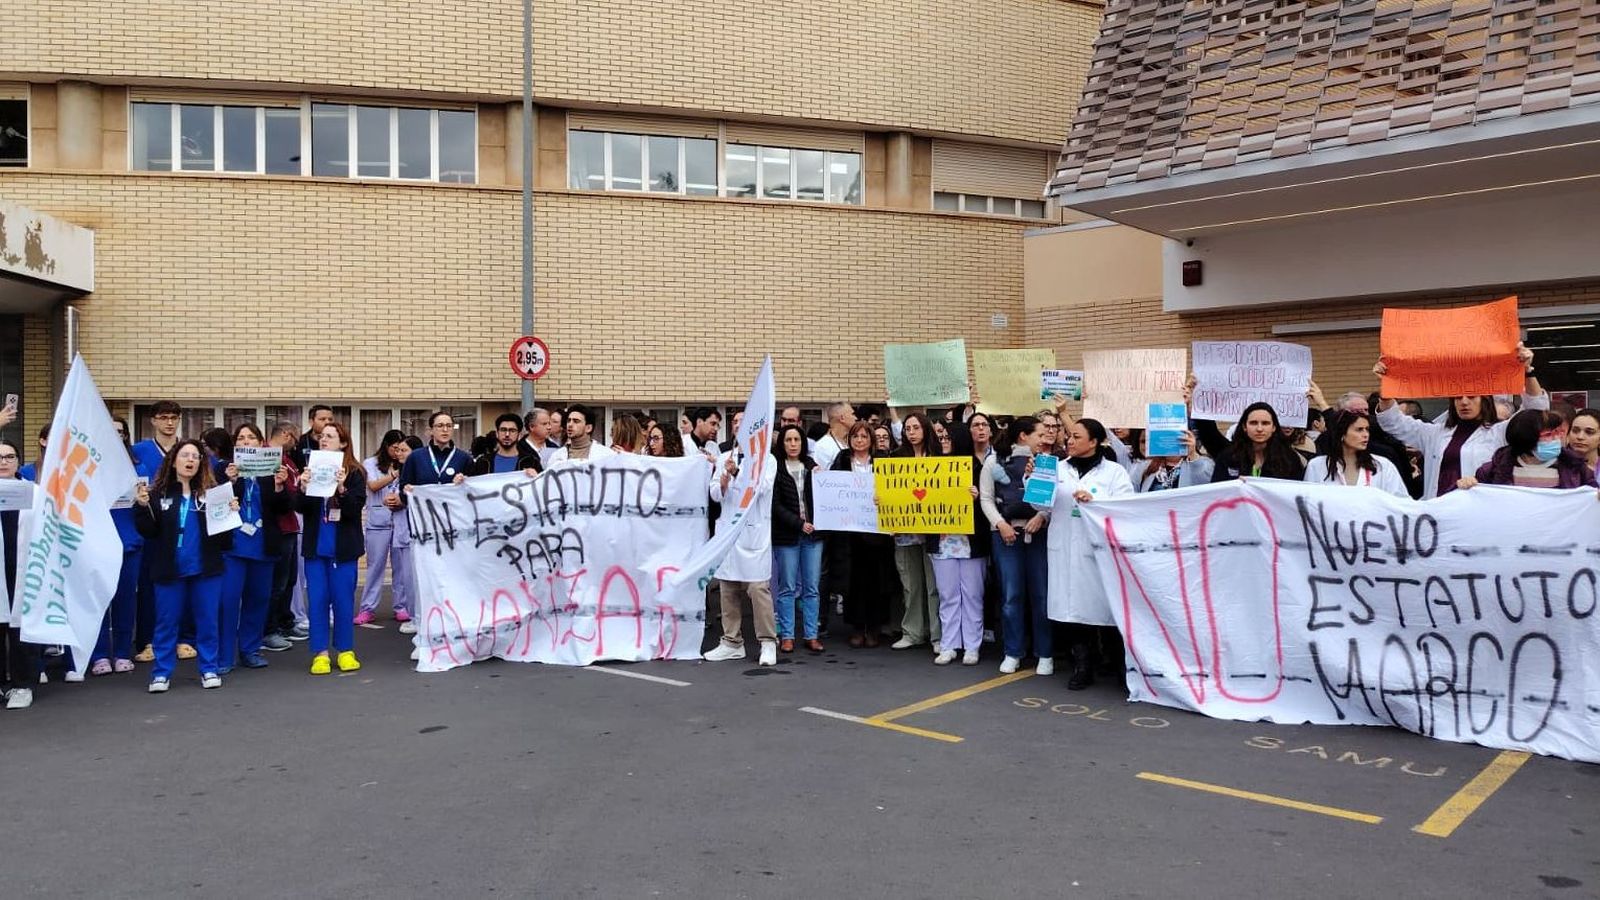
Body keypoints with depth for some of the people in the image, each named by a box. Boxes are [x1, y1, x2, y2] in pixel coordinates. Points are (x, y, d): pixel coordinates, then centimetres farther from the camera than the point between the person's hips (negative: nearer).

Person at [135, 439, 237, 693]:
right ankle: (162, 672, 16)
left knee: (207, 620, 7)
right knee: (166, 622, 7)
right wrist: (142, 507, -16)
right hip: (170, 569, 0)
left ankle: (209, 669, 18)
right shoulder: (158, 493, 2)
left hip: (206, 568, 0)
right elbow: (148, 531, -3)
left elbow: (223, 532, 2)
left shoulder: (210, 492, 2)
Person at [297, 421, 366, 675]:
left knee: (343, 599, 4)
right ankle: (320, 654, 10)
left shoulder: (354, 473, -3)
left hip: (342, 546, -3)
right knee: (317, 600, 4)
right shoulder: (311, 469, 6)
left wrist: (341, 489, -26)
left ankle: (346, 651, 14)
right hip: (315, 545, 3)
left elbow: (355, 508, -10)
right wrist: (303, 489, -15)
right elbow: (302, 509, 4)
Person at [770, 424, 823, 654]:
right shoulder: (775, 469, -3)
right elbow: (775, 505, -7)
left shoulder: (811, 467, 12)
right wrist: (798, 523, -13)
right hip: (786, 535, -4)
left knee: (812, 588, 5)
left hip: (813, 533, 4)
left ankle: (811, 635, 10)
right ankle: (786, 636, 9)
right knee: (787, 588, 2)